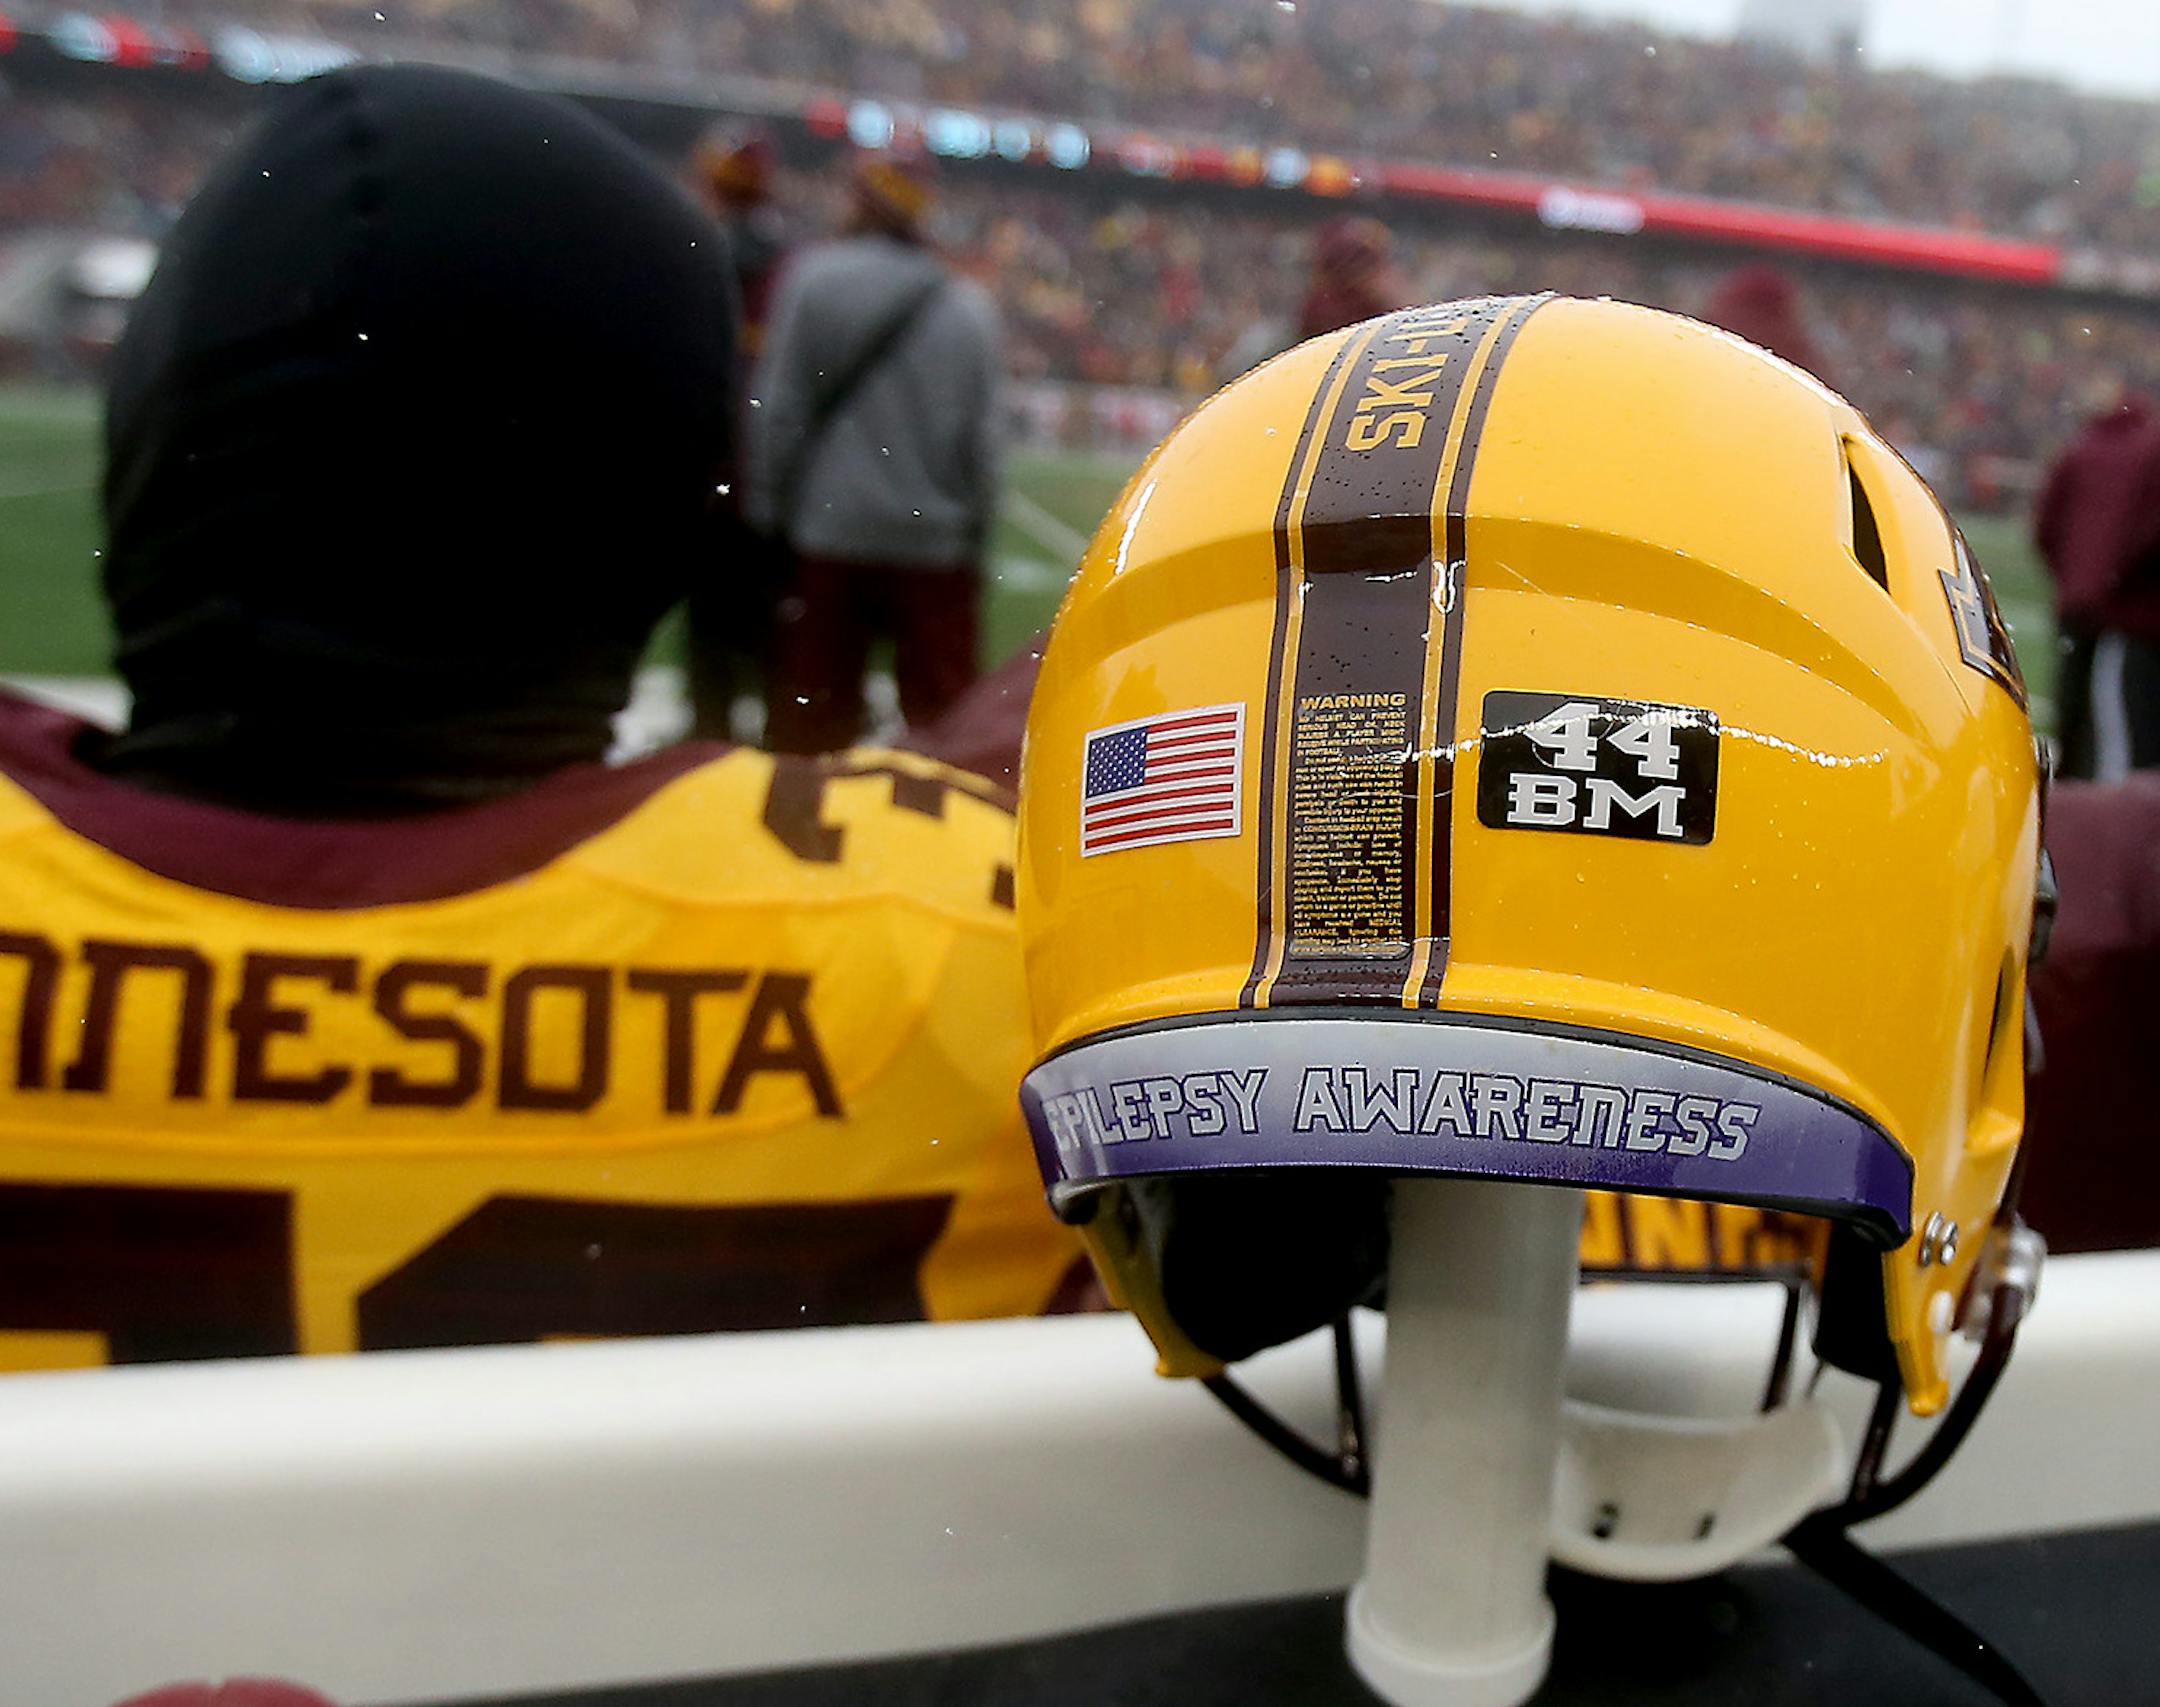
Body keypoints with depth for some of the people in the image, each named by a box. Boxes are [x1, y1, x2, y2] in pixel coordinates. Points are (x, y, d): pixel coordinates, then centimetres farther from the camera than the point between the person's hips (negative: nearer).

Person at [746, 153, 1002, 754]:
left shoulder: (811, 277, -2)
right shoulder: (970, 305, 3)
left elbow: (776, 407, -3)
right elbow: (981, 437, 4)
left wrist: (770, 512, 4)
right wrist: (974, 534, 12)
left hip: (827, 530, -1)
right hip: (936, 540, 1)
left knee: (807, 721, 7)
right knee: (944, 716, 7)